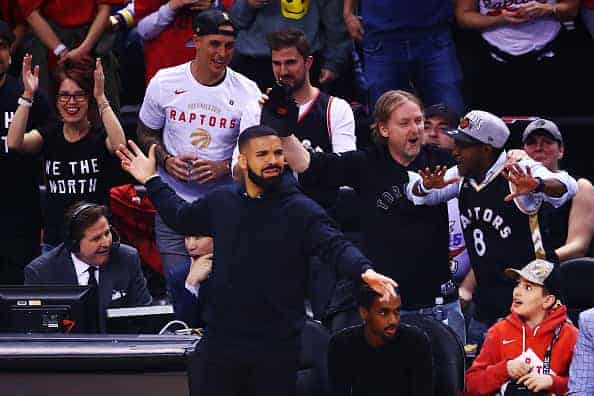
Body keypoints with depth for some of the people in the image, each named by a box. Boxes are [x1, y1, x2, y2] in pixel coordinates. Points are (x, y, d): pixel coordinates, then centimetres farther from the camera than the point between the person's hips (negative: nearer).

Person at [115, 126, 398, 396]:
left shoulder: (301, 210, -9)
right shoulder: (221, 203, 6)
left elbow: (335, 247, -21)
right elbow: (181, 218, 25)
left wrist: (364, 271, -41)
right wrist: (151, 181, 25)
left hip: (277, 347, -4)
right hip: (221, 340, 4)